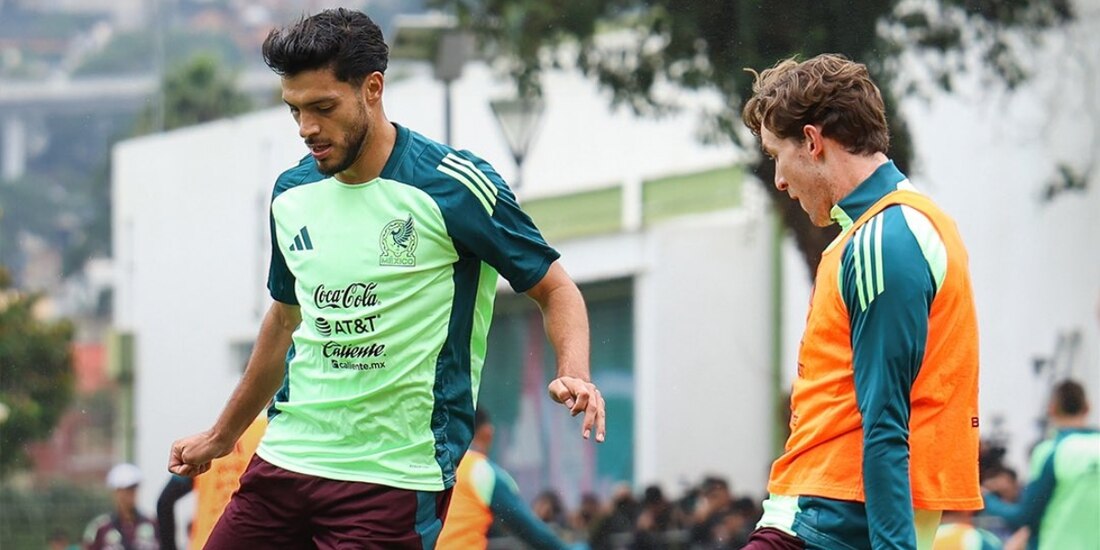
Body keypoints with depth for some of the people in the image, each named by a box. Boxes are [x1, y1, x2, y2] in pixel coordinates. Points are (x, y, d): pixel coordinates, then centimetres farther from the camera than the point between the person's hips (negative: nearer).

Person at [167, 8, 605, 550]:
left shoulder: (454, 186, -9)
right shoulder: (291, 194, 8)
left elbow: (554, 287, -1)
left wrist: (574, 375, -21)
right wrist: (220, 437, 33)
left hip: (394, 480, -6)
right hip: (286, 459, 6)